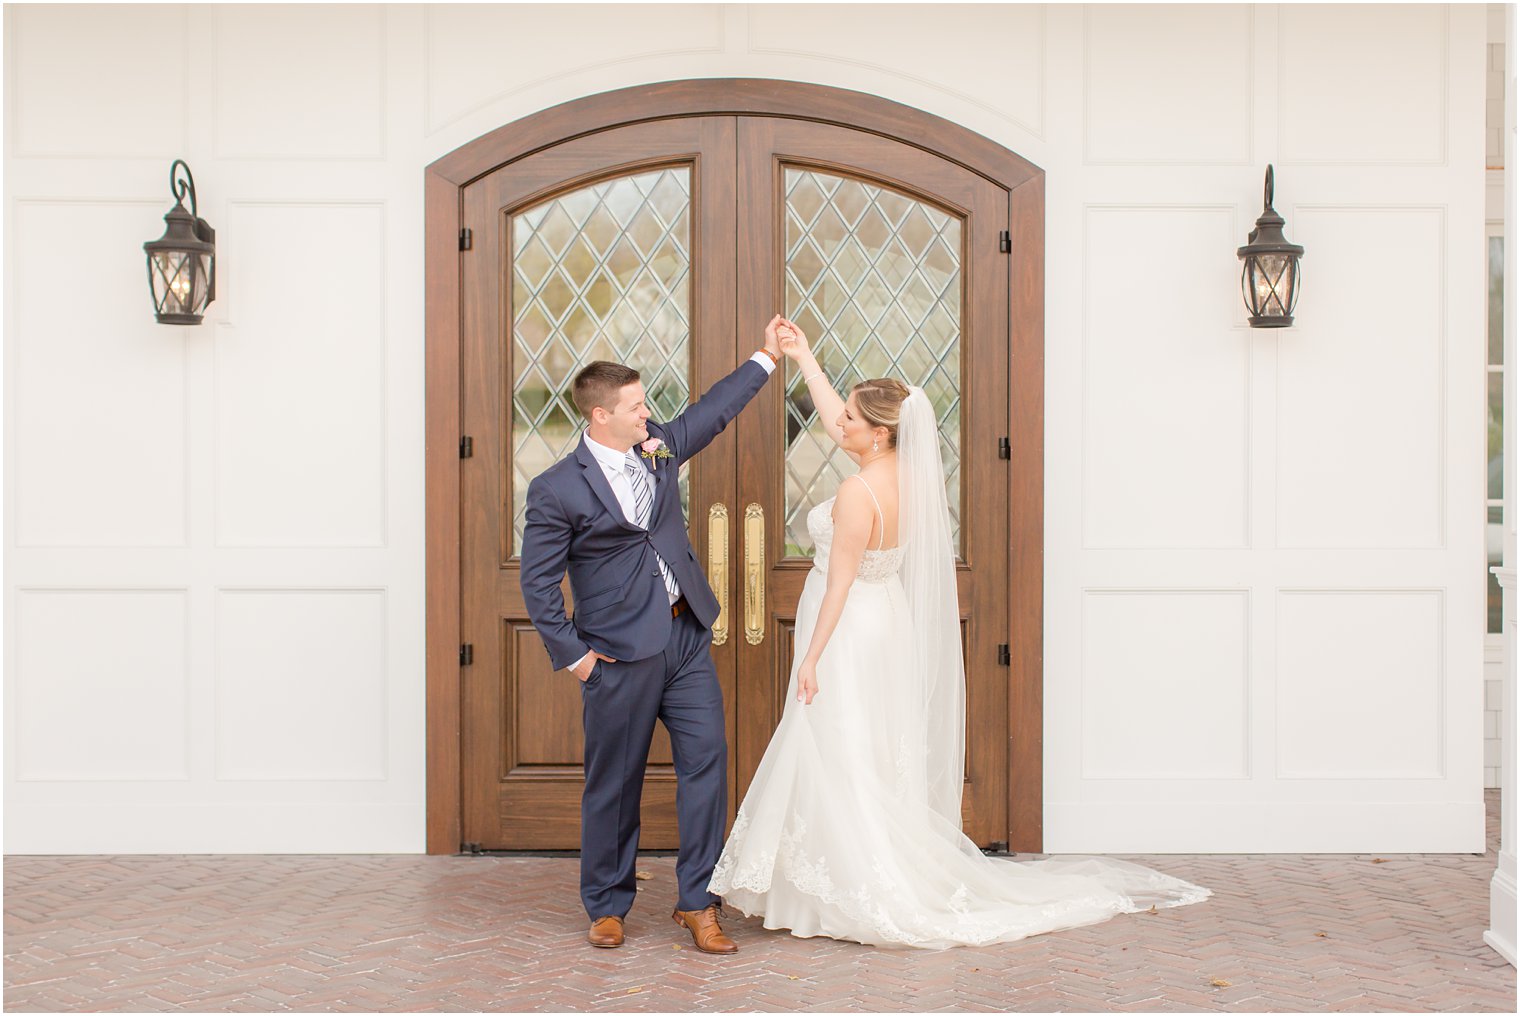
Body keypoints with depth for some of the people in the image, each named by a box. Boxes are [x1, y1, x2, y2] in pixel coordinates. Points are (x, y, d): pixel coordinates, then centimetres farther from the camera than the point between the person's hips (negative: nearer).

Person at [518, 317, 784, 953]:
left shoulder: (658, 448, 7)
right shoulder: (557, 489, -10)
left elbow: (712, 411, 22)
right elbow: (538, 582, -7)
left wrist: (767, 358, 24)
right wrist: (570, 654, -8)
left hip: (686, 638, 6)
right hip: (619, 656, -5)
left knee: (707, 759, 1)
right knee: (614, 783, 6)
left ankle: (696, 902, 11)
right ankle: (607, 906, 24)